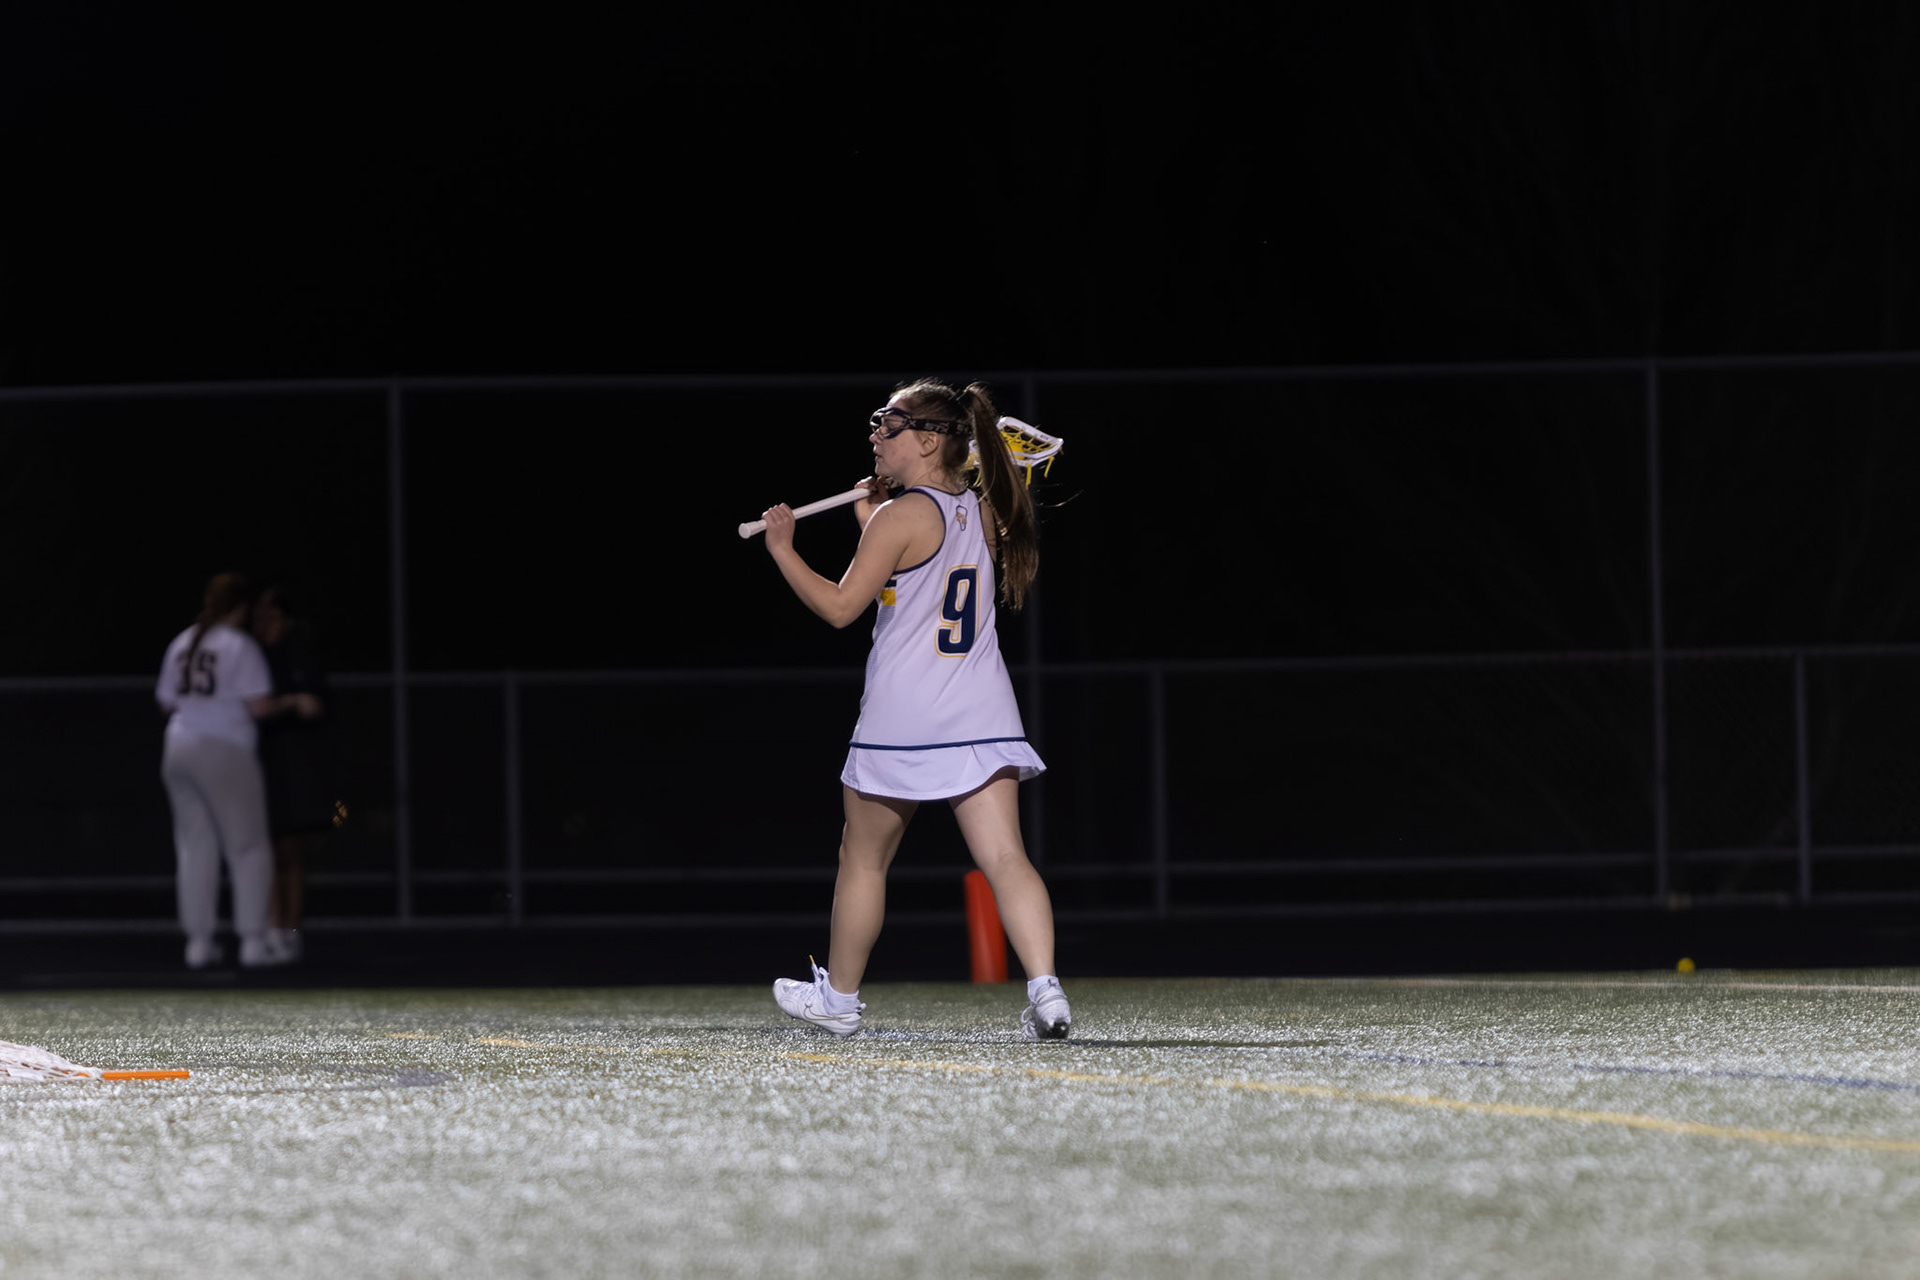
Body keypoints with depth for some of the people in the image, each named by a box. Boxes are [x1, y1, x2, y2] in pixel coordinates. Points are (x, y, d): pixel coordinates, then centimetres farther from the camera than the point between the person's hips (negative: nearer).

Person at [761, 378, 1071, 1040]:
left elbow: (840, 606, -11)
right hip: (982, 714, 5)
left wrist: (784, 551, -2)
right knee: (1004, 857, -5)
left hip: (902, 724, -5)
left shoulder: (901, 517, -11)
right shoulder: (983, 514, 10)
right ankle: (1045, 990, -22)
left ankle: (839, 996, 26)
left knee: (863, 858, 13)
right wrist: (872, 524, 21)